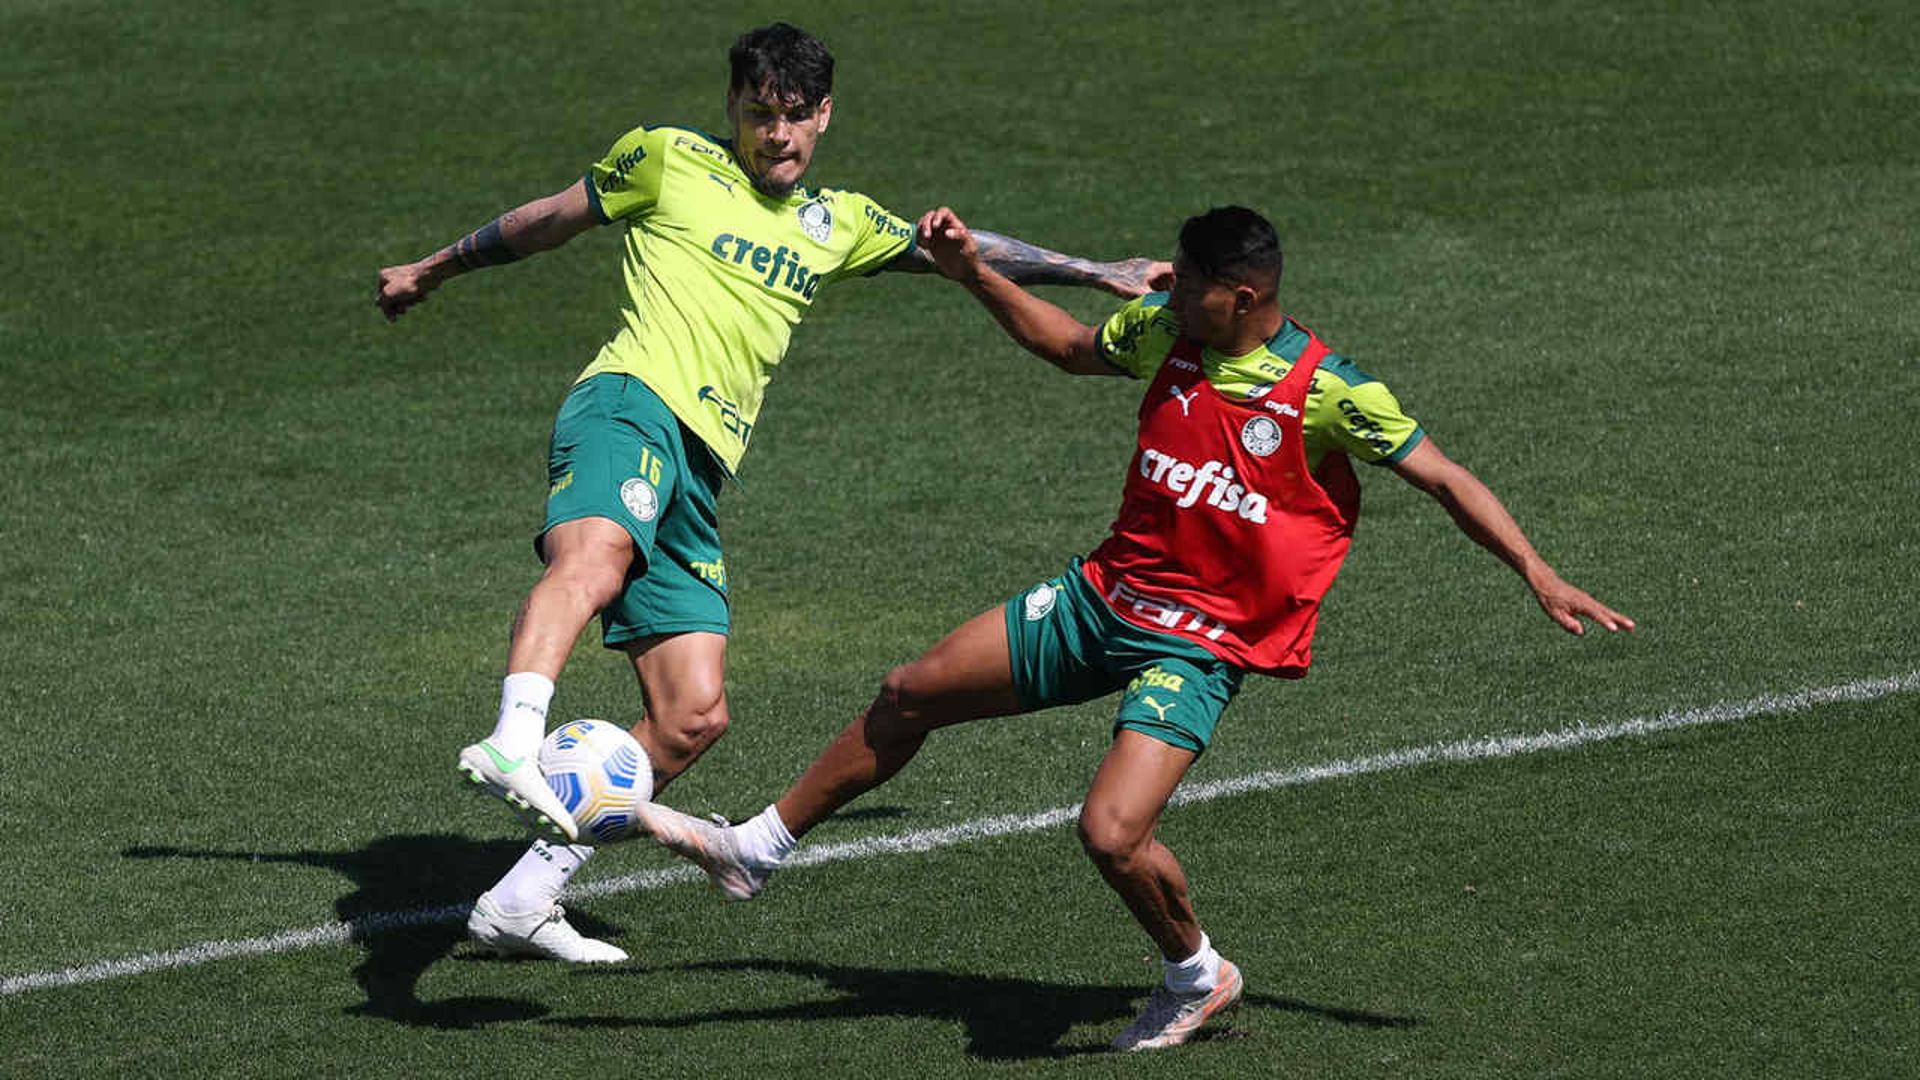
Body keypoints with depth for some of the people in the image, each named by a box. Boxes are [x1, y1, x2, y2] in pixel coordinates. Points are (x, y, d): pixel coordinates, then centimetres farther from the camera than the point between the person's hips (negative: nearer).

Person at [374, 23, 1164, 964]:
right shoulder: (673, 161, 11)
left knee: (692, 716, -2)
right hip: (633, 400, -6)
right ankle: (512, 744, -64)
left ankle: (520, 901, 3)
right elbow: (548, 220, 21)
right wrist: (432, 271, 29)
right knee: (595, 557, -40)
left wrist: (1102, 274, 40)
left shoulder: (837, 224, 27)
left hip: (700, 471, 7)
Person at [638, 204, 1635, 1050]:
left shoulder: (1329, 394, -17)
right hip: (1103, 595, 7)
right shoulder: (1166, 332, 0)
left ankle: (1198, 977, 8)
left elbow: (1446, 480, -12)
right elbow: (1073, 347, 20)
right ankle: (753, 850, 27)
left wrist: (1539, 576, -18)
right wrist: (974, 274, 14)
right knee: (910, 695, 9)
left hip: (1199, 645, -7)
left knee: (1111, 833, -24)